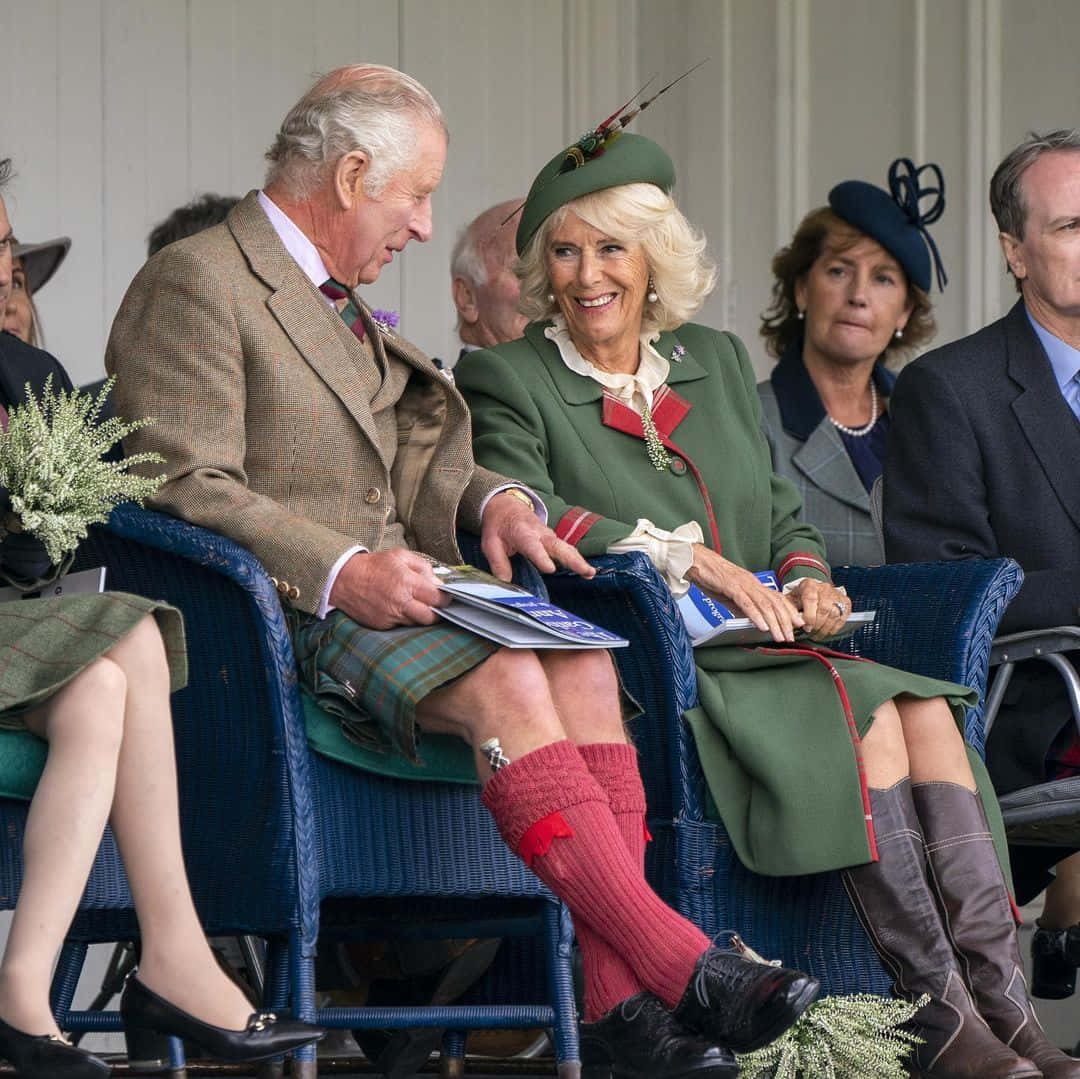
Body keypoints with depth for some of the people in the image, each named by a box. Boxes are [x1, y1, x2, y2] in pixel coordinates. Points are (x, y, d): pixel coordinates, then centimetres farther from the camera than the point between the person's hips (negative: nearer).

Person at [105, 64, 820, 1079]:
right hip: (279, 616, -8)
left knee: (580, 660, -20)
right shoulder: (192, 284, -5)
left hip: (387, 596, 8)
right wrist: (342, 571, -25)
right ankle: (686, 973, -34)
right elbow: (189, 492, -14)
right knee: (505, 683, -31)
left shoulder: (340, 306, 25)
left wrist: (491, 501, 2)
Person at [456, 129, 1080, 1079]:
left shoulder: (717, 362, 23)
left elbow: (783, 515, 22)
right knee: (864, 712, -29)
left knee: (926, 709, -24)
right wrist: (690, 559, -22)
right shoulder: (505, 383, 4)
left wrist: (804, 580, -2)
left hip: (755, 649, 6)